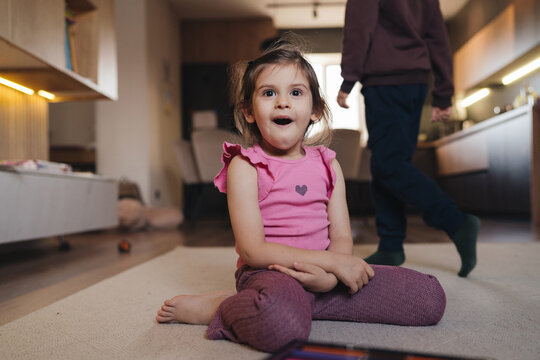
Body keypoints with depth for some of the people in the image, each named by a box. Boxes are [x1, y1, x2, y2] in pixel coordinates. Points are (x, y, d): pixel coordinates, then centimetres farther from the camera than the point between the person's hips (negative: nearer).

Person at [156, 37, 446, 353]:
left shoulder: (327, 165, 9)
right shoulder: (244, 167, -5)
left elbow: (342, 238, 4)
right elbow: (253, 250, -13)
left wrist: (328, 276, -19)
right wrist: (332, 261, -15)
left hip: (320, 275, 7)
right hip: (268, 273, -6)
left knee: (431, 297, -4)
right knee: (282, 323, -43)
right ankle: (216, 308, -6)